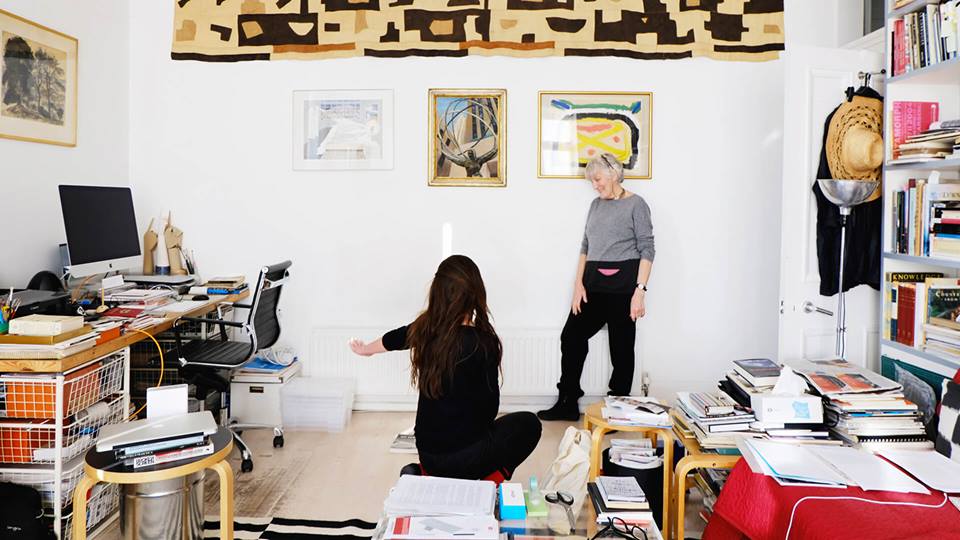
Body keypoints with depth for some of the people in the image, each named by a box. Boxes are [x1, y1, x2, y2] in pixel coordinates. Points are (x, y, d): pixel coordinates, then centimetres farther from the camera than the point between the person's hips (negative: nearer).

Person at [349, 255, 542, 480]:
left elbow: (395, 338, 18)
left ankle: (432, 475, 19)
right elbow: (488, 409, -13)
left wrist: (366, 348, 39)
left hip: (427, 454, 7)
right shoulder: (483, 343, -22)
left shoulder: (425, 329, -5)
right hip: (461, 456, -7)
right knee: (527, 424, 16)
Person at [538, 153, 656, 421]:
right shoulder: (596, 205, 15)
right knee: (571, 336, 5)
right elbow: (585, 246, 14)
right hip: (593, 282, 7)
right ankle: (567, 404, 15)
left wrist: (640, 290, -17)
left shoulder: (636, 204, -4)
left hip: (623, 282, -6)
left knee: (621, 346, 2)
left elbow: (647, 250, -9)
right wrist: (578, 284, 4)